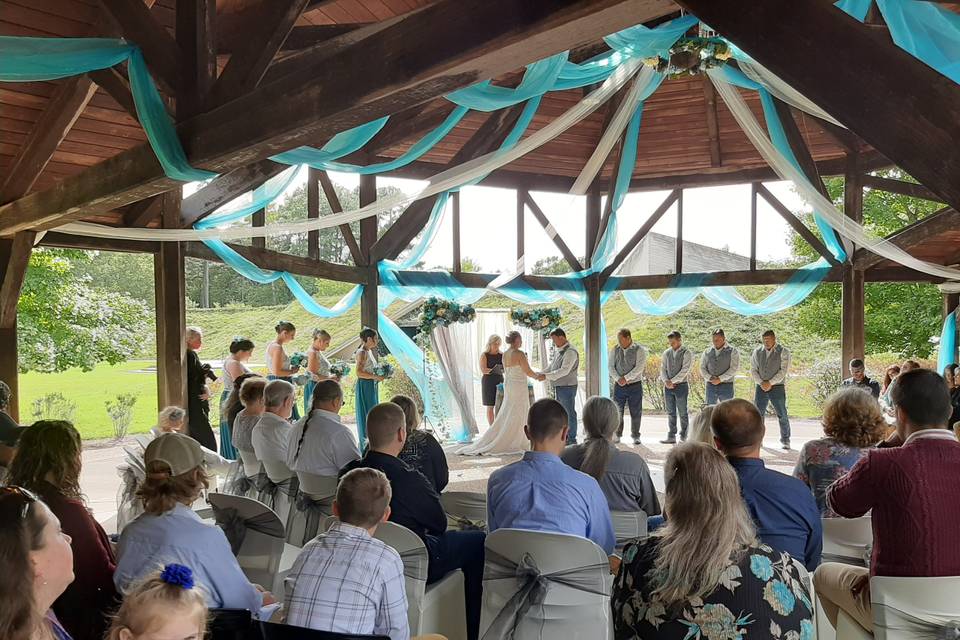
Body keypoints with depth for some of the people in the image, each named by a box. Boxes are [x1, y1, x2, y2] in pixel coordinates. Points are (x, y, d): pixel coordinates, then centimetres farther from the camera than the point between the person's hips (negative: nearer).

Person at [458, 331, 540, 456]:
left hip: (508, 386, 8)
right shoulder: (519, 354, -16)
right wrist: (537, 376, 8)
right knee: (516, 417, 1)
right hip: (519, 386, -8)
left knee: (506, 415, 14)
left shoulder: (505, 354, 7)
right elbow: (528, 372, -12)